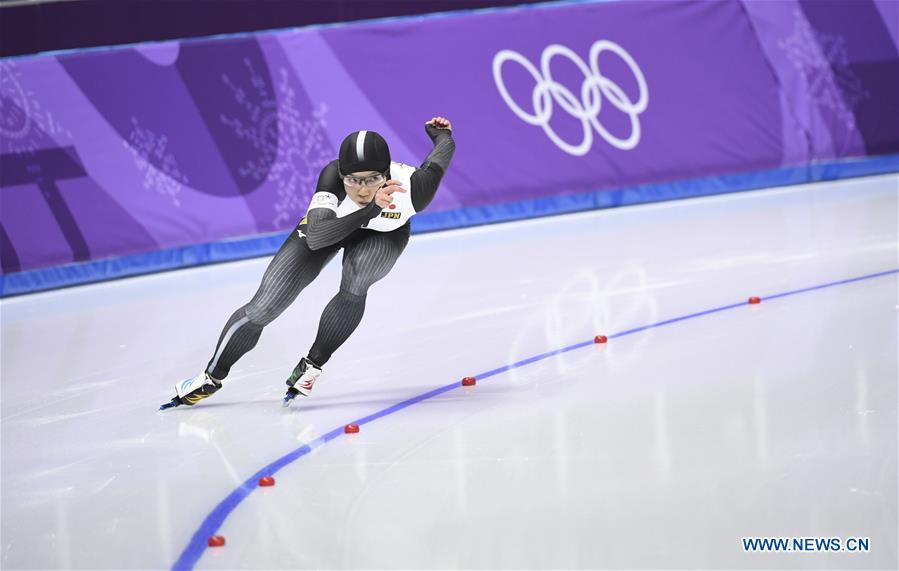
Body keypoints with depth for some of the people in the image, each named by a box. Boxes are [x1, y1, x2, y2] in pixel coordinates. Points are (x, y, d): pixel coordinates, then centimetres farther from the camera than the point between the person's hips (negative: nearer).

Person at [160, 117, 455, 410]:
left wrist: (441, 133, 9)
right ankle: (212, 377, 19)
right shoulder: (332, 176, -40)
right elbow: (315, 238, -50)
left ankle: (312, 364, -11)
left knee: (355, 282, -34)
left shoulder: (410, 188, -37)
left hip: (383, 234, 0)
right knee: (263, 308, -6)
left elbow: (444, 151, -16)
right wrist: (370, 209, -61)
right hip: (327, 223, 0)